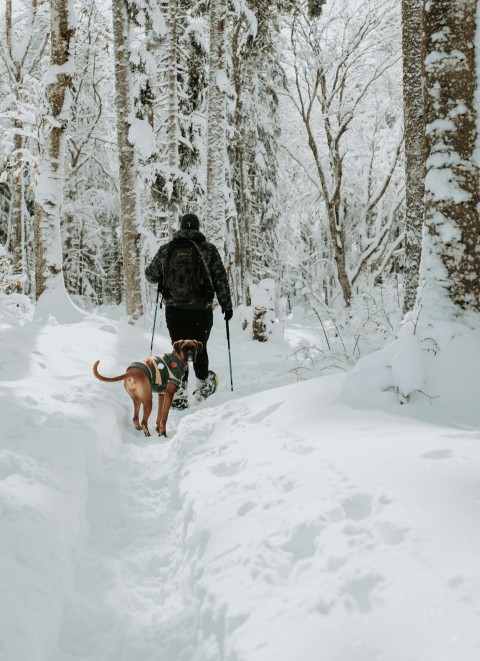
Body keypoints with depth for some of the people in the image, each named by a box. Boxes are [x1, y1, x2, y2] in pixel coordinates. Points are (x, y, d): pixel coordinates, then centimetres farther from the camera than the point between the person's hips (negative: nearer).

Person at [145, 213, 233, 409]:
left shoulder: (166, 250, 1)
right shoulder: (208, 249, -4)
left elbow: (151, 275, 12)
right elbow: (220, 279, -2)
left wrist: (164, 275, 34)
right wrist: (226, 305, 6)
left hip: (174, 310, 1)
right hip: (202, 310, -1)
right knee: (199, 348, 17)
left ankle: (179, 392, 2)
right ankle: (202, 386, 31)